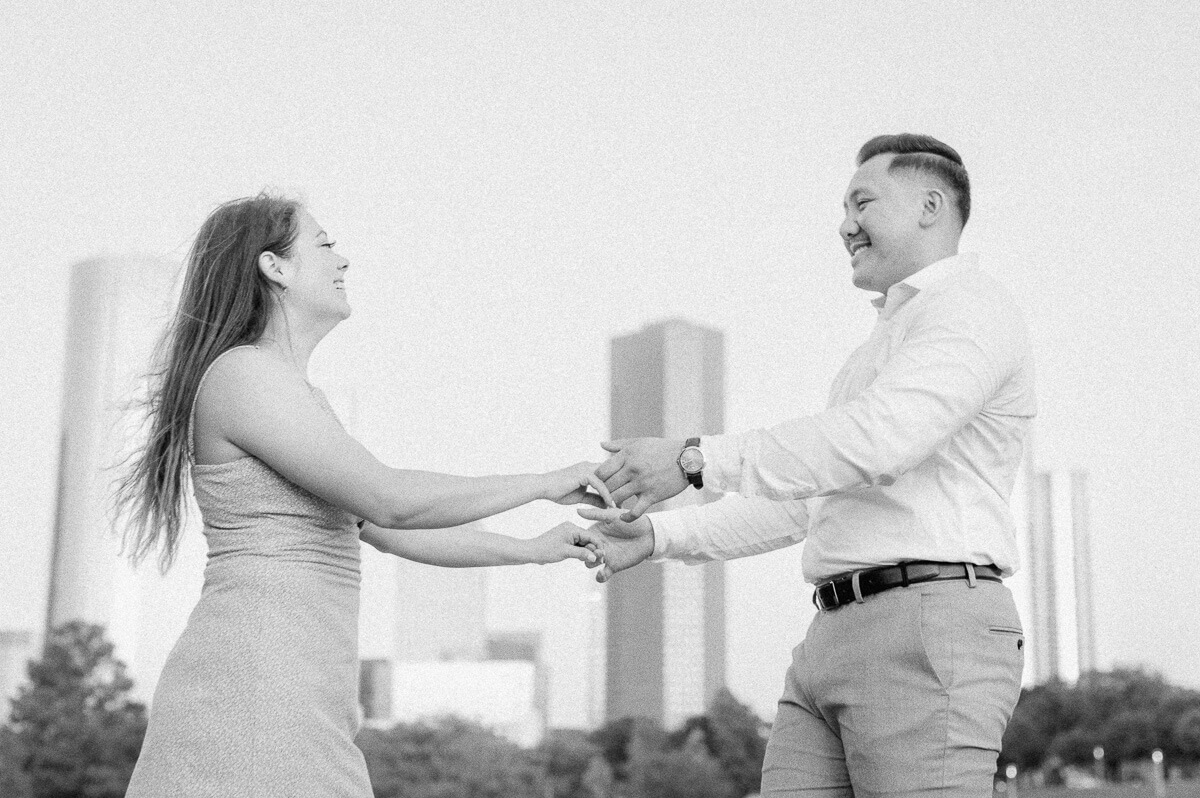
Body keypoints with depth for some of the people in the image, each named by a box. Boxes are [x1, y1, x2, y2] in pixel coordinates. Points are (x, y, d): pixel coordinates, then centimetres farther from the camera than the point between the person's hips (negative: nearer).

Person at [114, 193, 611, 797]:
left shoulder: (297, 400, 22)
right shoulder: (241, 372, -9)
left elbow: (384, 532, 26)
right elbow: (389, 500, -16)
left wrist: (531, 549, 25)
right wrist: (545, 484, -5)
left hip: (293, 698, 10)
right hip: (252, 685, -10)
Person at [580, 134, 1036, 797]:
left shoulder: (971, 305, -3)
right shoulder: (881, 355, 29)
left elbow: (877, 441, -22)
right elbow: (800, 505, 28)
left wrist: (693, 459, -18)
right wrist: (658, 535, 19)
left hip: (931, 640, -9)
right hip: (840, 643, 10)